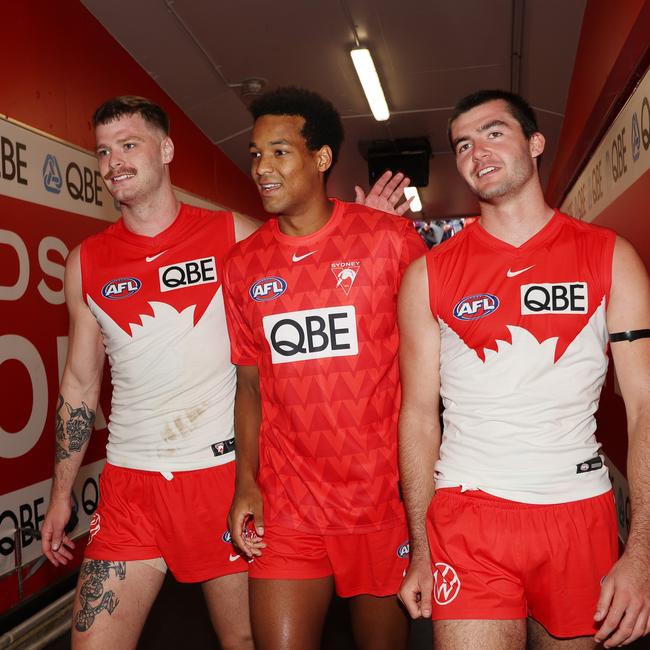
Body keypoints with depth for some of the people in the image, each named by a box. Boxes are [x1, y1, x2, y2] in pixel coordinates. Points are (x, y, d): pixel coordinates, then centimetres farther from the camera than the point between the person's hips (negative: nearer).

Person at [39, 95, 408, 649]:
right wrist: (61, 493, 14)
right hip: (129, 484, 2)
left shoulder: (234, 235, -1)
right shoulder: (87, 262, 6)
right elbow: (80, 383, 13)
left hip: (224, 472, -2)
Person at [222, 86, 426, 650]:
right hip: (285, 505, 2)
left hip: (384, 497, -1)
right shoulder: (244, 264, 4)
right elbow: (251, 382, 10)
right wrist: (246, 482, 1)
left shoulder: (390, 239, -6)